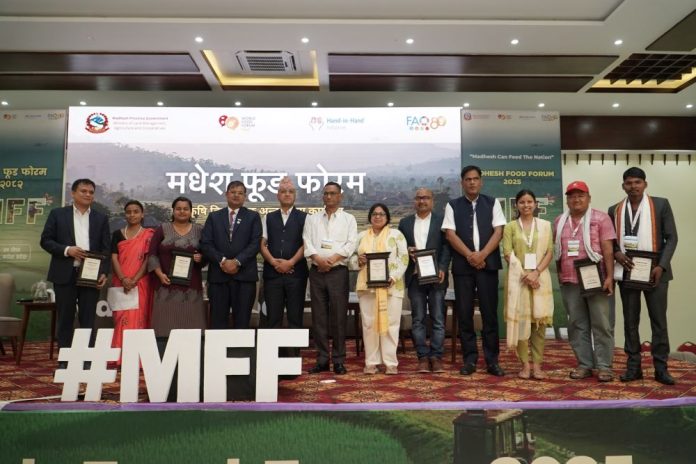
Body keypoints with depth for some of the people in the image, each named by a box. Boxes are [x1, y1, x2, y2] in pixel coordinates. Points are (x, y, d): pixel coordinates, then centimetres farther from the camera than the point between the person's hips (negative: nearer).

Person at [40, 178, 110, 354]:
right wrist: (67, 250, -13)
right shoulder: (57, 214, 7)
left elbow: (106, 248, 6)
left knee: (88, 320, 3)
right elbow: (45, 240, 4)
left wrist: (104, 272, -6)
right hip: (65, 275, 0)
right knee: (65, 320, 6)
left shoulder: (101, 218, 10)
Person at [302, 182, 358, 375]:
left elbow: (351, 244, -3)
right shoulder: (312, 219, 14)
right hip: (317, 271, 2)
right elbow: (307, 242, 2)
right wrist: (318, 259, -14)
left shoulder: (348, 219, 8)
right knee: (318, 316, 4)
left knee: (339, 316, -2)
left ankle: (338, 360, 7)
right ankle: (322, 359, 12)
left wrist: (333, 259, -15)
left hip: (338, 271, -2)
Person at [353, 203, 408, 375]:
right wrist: (358, 260, -7)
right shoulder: (361, 236, 15)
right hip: (367, 285, 3)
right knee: (369, 323, 3)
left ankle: (390, 362, 3)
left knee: (390, 323, -3)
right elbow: (353, 256, 17)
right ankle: (371, 362, 9)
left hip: (391, 286, -3)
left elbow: (403, 258, -2)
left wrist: (393, 277, -15)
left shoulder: (396, 234, 5)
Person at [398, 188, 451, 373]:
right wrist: (407, 250, -8)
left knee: (438, 319, 0)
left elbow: (447, 246, -1)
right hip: (415, 277, 2)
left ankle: (436, 357, 7)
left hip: (436, 277, -2)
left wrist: (442, 269, -13)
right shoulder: (405, 222, 13)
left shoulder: (442, 220, 5)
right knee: (418, 319, 4)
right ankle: (423, 358, 9)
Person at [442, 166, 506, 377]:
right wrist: (470, 255, -12)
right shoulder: (452, 206, 7)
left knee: (490, 312, 2)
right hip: (462, 265, 0)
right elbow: (450, 234, -2)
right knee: (464, 313, 2)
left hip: (488, 263, 0)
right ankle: (470, 359, 12)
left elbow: (498, 231, -1)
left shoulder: (492, 203, 8)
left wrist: (482, 255, -13)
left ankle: (492, 360, 10)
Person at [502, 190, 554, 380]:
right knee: (520, 319, -2)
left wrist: (536, 272, -12)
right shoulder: (510, 226, 5)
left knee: (540, 320, 1)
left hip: (540, 277, 1)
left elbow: (550, 252, 2)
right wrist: (524, 274, -13)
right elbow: (508, 254, -3)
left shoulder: (545, 225, 9)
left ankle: (537, 364, 7)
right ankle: (525, 364, 6)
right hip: (518, 278, -1)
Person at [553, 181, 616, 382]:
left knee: (601, 324, 0)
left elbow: (608, 249, -6)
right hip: (570, 282, 4)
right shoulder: (559, 221, 11)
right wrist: (559, 275, 11)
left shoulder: (600, 218, -1)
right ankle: (584, 364, 16)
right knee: (577, 324, 8)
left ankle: (604, 366, 8)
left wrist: (609, 277, -12)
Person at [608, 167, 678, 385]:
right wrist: (617, 253, -9)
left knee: (659, 320, 2)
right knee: (630, 320, 7)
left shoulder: (661, 204, 1)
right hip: (627, 272, 2)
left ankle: (661, 368, 12)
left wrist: (661, 266, -13)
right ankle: (633, 366, 15)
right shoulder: (615, 210, 8)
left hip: (654, 271, -2)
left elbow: (671, 238, -2)